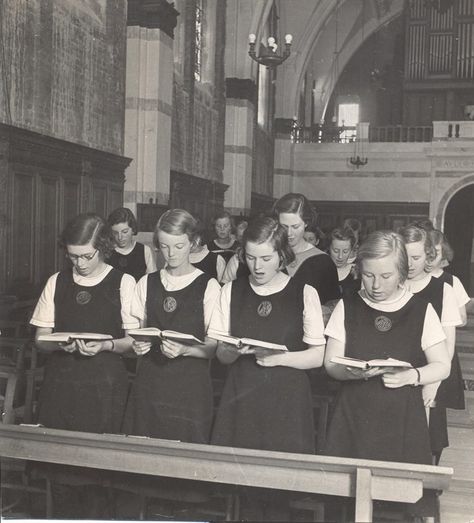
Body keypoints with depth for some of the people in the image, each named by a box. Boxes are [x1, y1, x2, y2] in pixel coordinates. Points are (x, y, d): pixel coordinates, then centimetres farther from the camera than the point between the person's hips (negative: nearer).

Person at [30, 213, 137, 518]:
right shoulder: (57, 283, 9)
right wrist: (60, 344, -11)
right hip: (60, 383, 3)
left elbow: (134, 340, 1)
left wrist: (105, 345, -16)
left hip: (105, 387, -3)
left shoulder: (123, 284, 0)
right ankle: (65, 513, 21)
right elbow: (40, 338, 10)